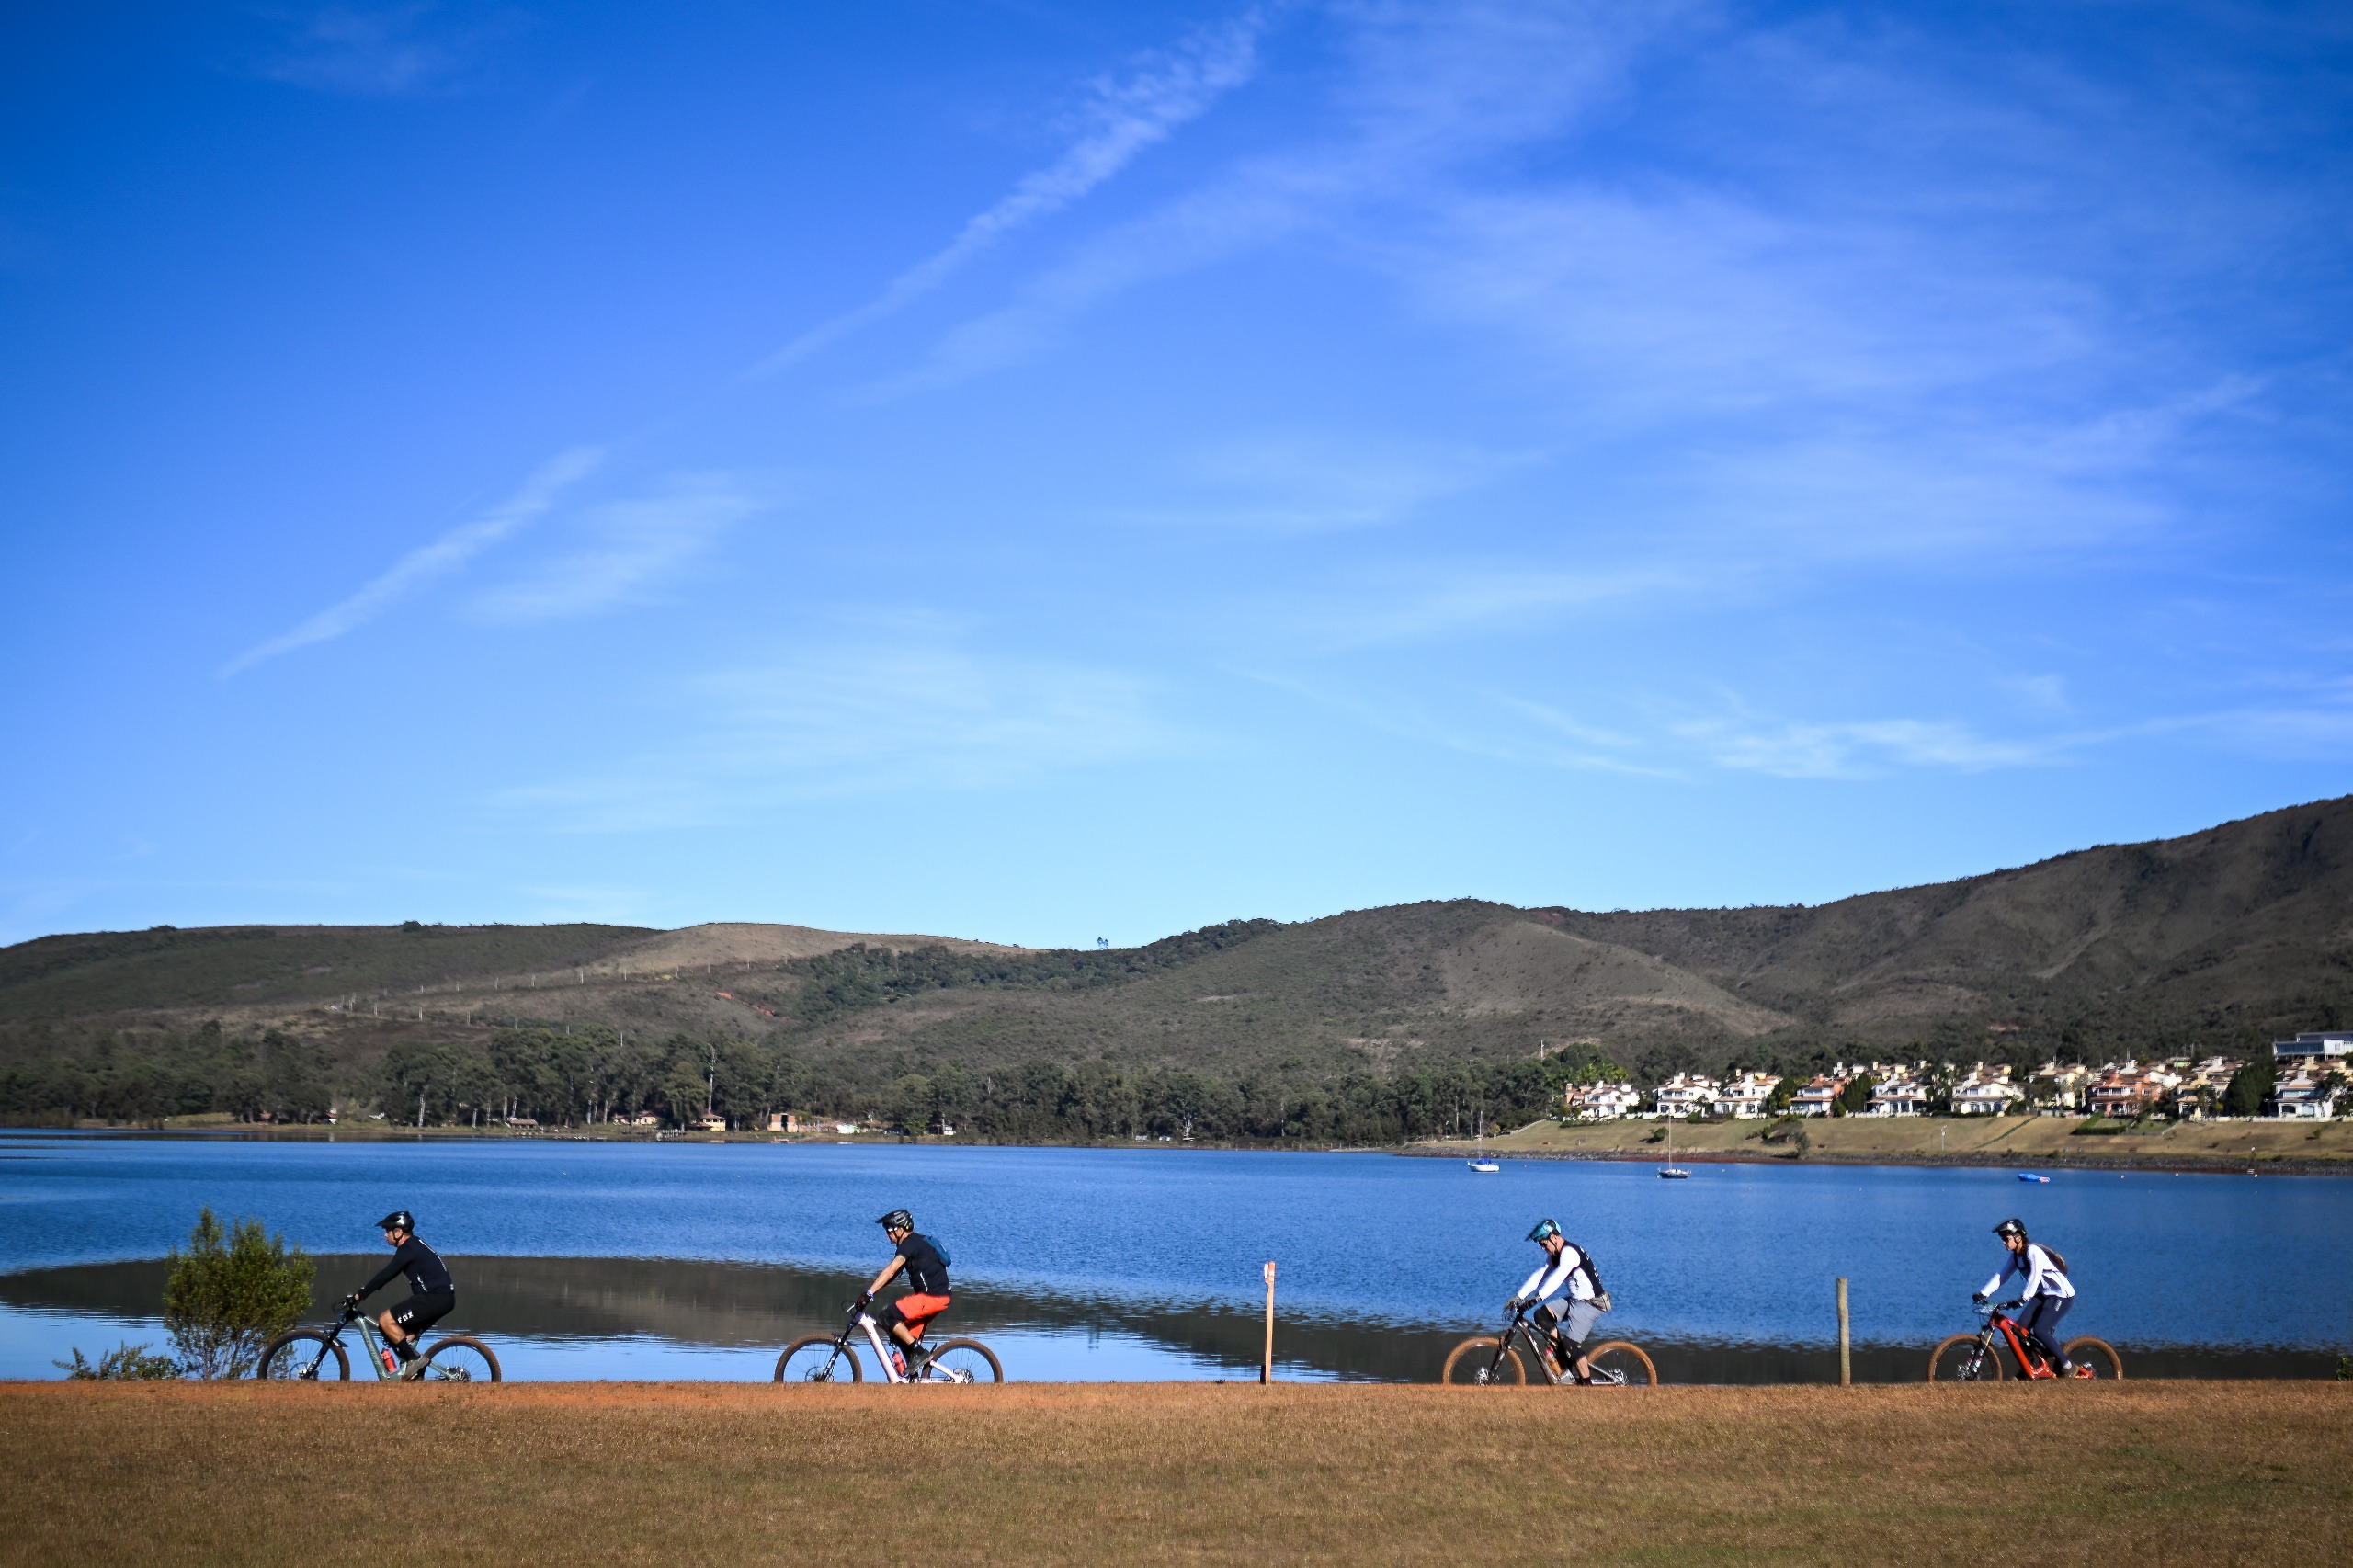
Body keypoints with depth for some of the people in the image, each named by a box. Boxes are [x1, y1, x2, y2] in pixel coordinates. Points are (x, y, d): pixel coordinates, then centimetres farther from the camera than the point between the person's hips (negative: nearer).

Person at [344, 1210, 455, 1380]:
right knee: (407, 1336, 17)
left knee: (386, 1321, -10)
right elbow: (386, 1275, 27)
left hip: (434, 1297, -10)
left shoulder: (408, 1249, -10)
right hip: (444, 1298, 10)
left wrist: (358, 1296, -14)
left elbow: (385, 1276, -16)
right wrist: (362, 1293, 25)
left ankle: (413, 1360, -9)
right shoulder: (414, 1246, 20)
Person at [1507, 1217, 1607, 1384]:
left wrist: (1538, 1297, -45)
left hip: (1592, 1303, -9)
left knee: (1571, 1343, -17)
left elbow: (1558, 1277, -35)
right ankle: (1565, 1362, -2)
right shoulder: (1555, 1255, 9)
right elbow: (1538, 1276, 7)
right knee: (1543, 1314, -5)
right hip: (1575, 1300, 9)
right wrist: (1518, 1297, -2)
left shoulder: (1569, 1253, -21)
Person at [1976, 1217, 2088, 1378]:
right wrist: (1982, 1294, -9)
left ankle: (2067, 1367, -8)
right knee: (2021, 1327, -5)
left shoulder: (2033, 1251, -23)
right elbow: (2001, 1276, 2)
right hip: (2044, 1294, 9)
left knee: (2039, 1330, -21)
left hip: (2062, 1296, -9)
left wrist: (2023, 1298, -48)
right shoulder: (2015, 1256, 4)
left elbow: (2035, 1276, -37)